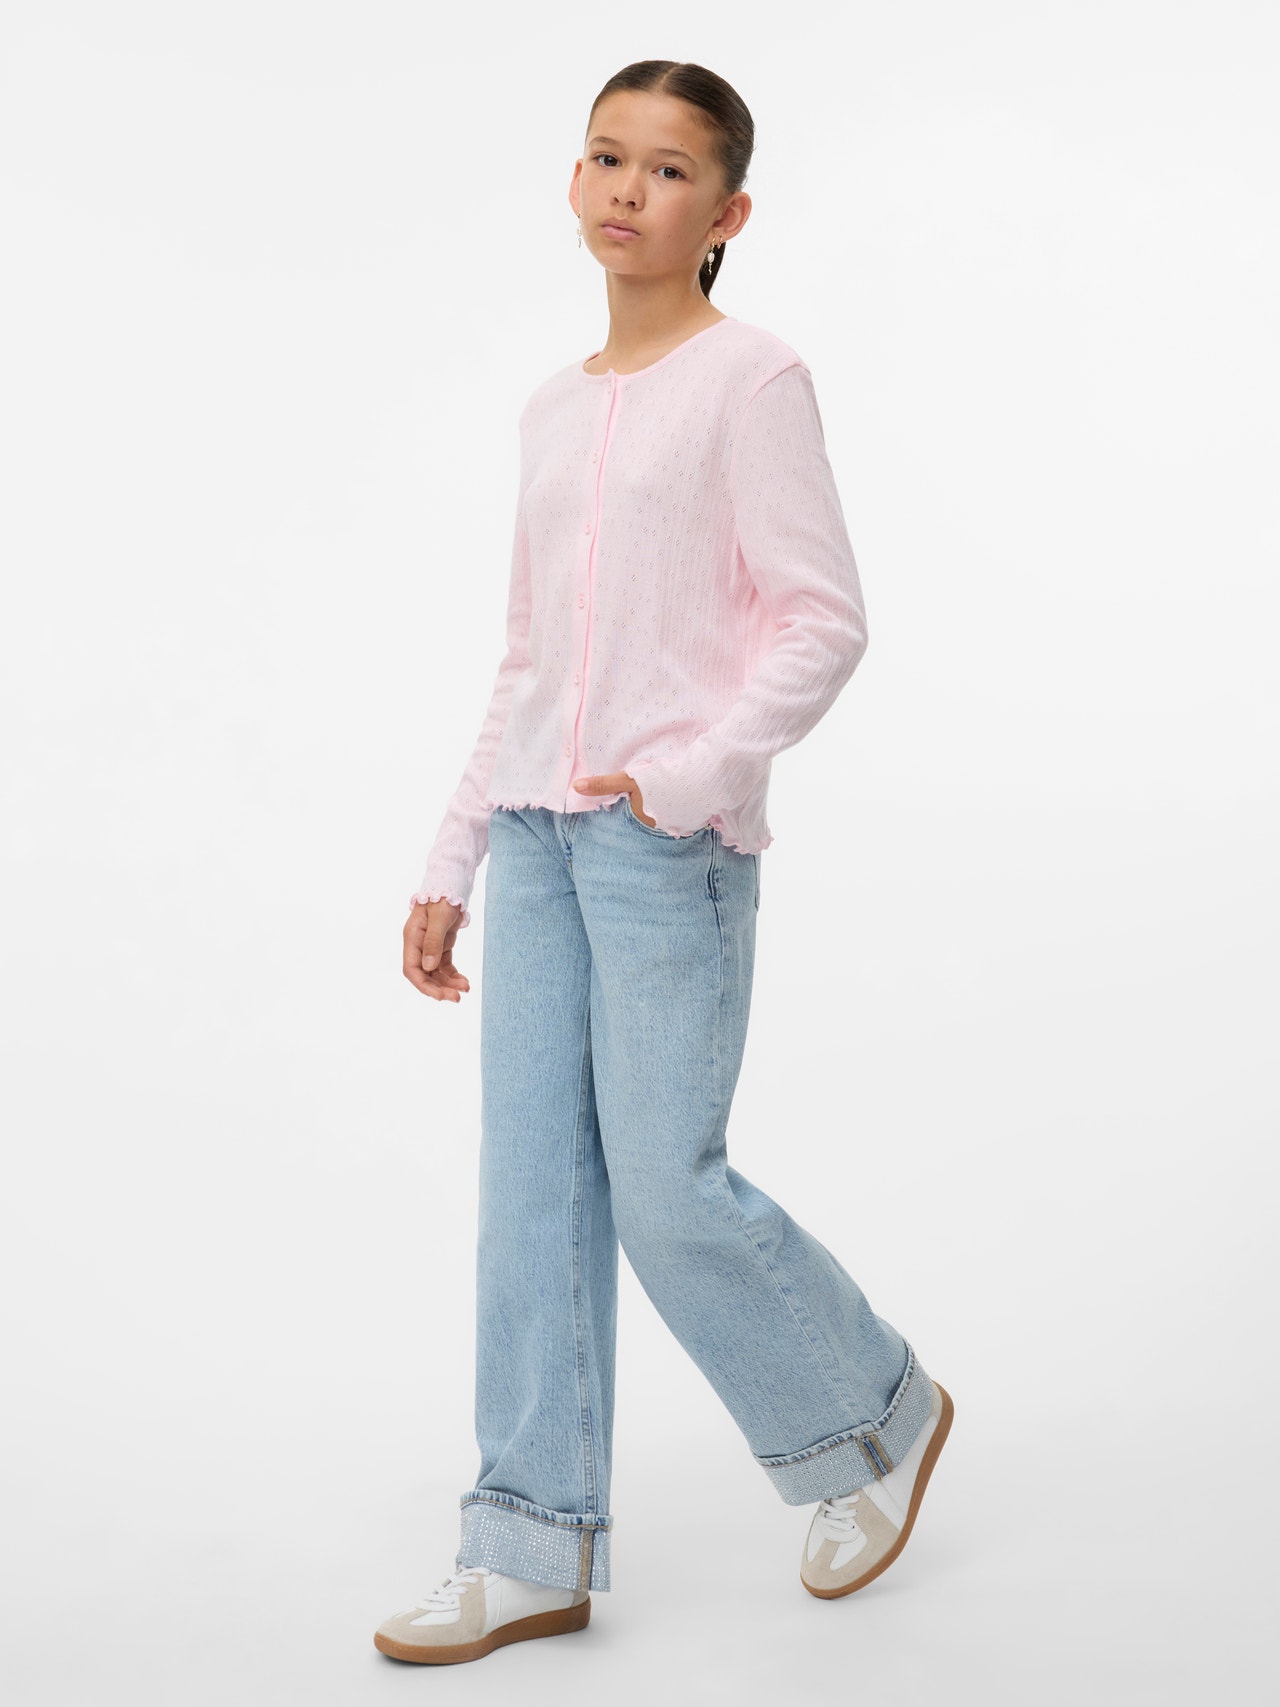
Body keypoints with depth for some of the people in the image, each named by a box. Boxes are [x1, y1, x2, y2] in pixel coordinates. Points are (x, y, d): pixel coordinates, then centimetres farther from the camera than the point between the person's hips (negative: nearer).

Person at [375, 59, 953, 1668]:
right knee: (530, 1186, 4)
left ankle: (876, 1414, 20)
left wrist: (693, 772, -20)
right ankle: (534, 1545, 11)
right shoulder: (553, 411, 17)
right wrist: (451, 864, 17)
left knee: (666, 1189, -5)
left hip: (673, 840, -6)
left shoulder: (750, 378, -3)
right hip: (533, 832, 6)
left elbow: (823, 619, -8)